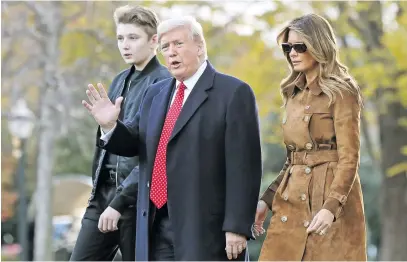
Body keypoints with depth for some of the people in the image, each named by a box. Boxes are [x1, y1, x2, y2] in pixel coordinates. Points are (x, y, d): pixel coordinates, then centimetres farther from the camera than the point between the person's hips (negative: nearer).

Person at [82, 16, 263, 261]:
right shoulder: (156, 93, 16)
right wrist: (110, 125, -3)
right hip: (157, 225, 7)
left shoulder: (234, 93, -6)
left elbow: (243, 166, -11)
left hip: (205, 229, -7)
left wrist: (237, 227, -16)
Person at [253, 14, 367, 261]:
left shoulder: (341, 93, -6)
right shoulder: (295, 94, 16)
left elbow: (349, 159, -12)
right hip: (292, 205, 7)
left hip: (331, 199, -7)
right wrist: (267, 199, 11)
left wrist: (331, 207, -23)